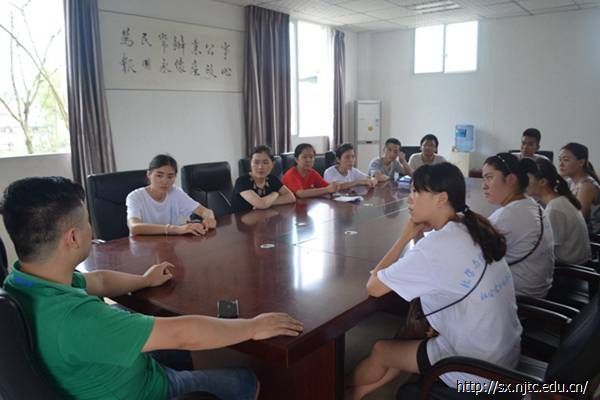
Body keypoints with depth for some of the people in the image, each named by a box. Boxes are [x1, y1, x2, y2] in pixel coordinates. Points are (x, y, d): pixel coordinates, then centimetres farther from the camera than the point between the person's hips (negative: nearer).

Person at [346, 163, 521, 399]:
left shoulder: (437, 245, -26)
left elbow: (373, 287, -20)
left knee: (381, 350, 15)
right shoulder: (475, 229, -2)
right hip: (505, 354, 7)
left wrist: (406, 236, -13)